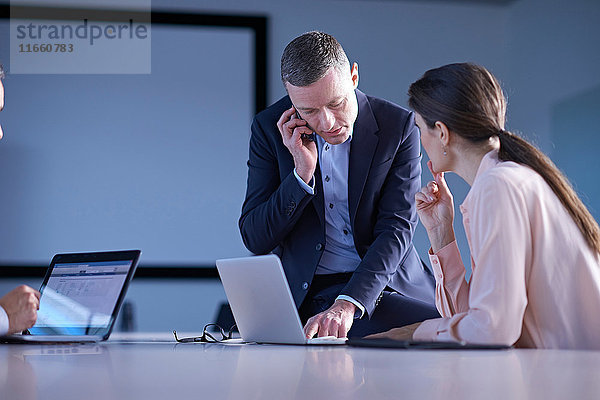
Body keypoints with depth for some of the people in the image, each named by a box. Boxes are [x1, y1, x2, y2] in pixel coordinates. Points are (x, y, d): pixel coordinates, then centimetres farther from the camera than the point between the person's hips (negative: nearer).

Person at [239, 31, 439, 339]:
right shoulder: (269, 129, -1)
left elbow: (396, 230, -12)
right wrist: (302, 174, -16)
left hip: (383, 286, 2)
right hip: (308, 293, -2)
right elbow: (254, 240, -2)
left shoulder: (398, 127, -4)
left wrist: (346, 305, -28)